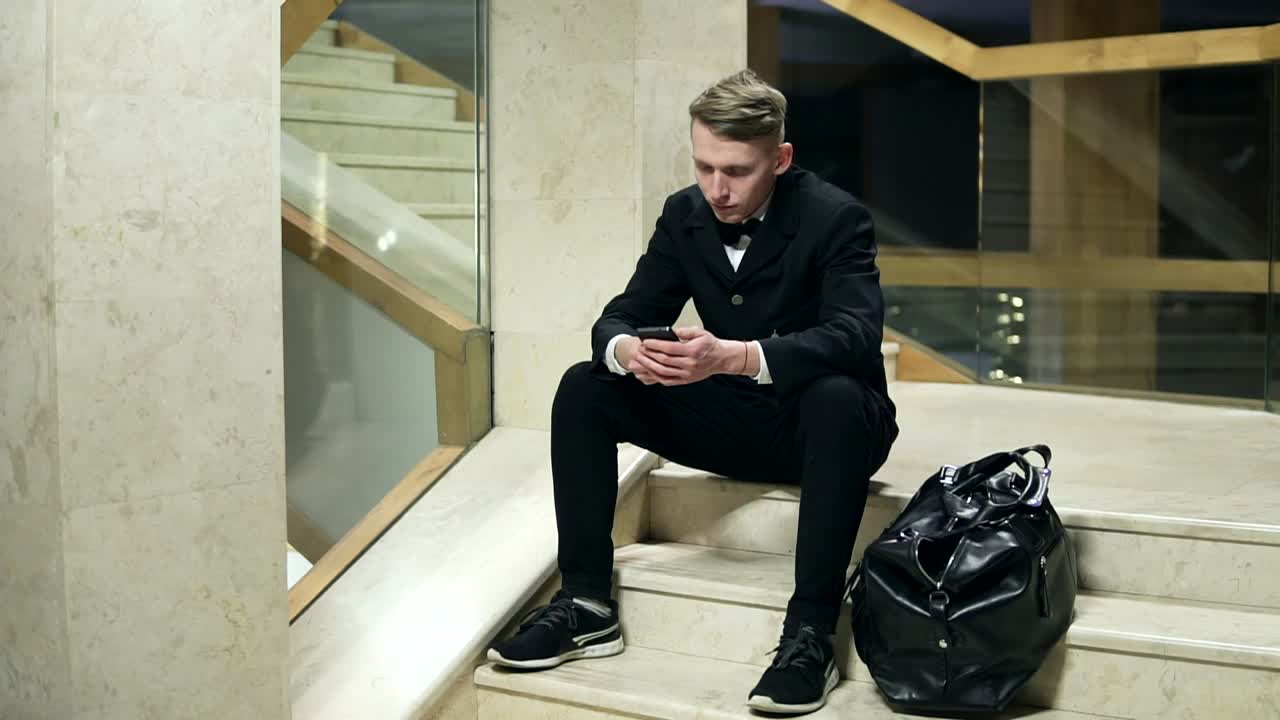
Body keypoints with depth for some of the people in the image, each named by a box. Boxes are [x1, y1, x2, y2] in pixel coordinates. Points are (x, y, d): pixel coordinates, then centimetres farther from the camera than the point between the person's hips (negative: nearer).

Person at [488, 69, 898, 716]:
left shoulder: (836, 218, -18)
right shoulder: (685, 213, -2)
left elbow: (854, 335, -33)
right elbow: (622, 316, -3)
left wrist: (734, 357, -49)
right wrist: (626, 349, -31)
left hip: (816, 422, -5)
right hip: (732, 420, 5)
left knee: (839, 396, -40)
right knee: (584, 389, -11)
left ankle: (811, 635, -37)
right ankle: (586, 603, -10)